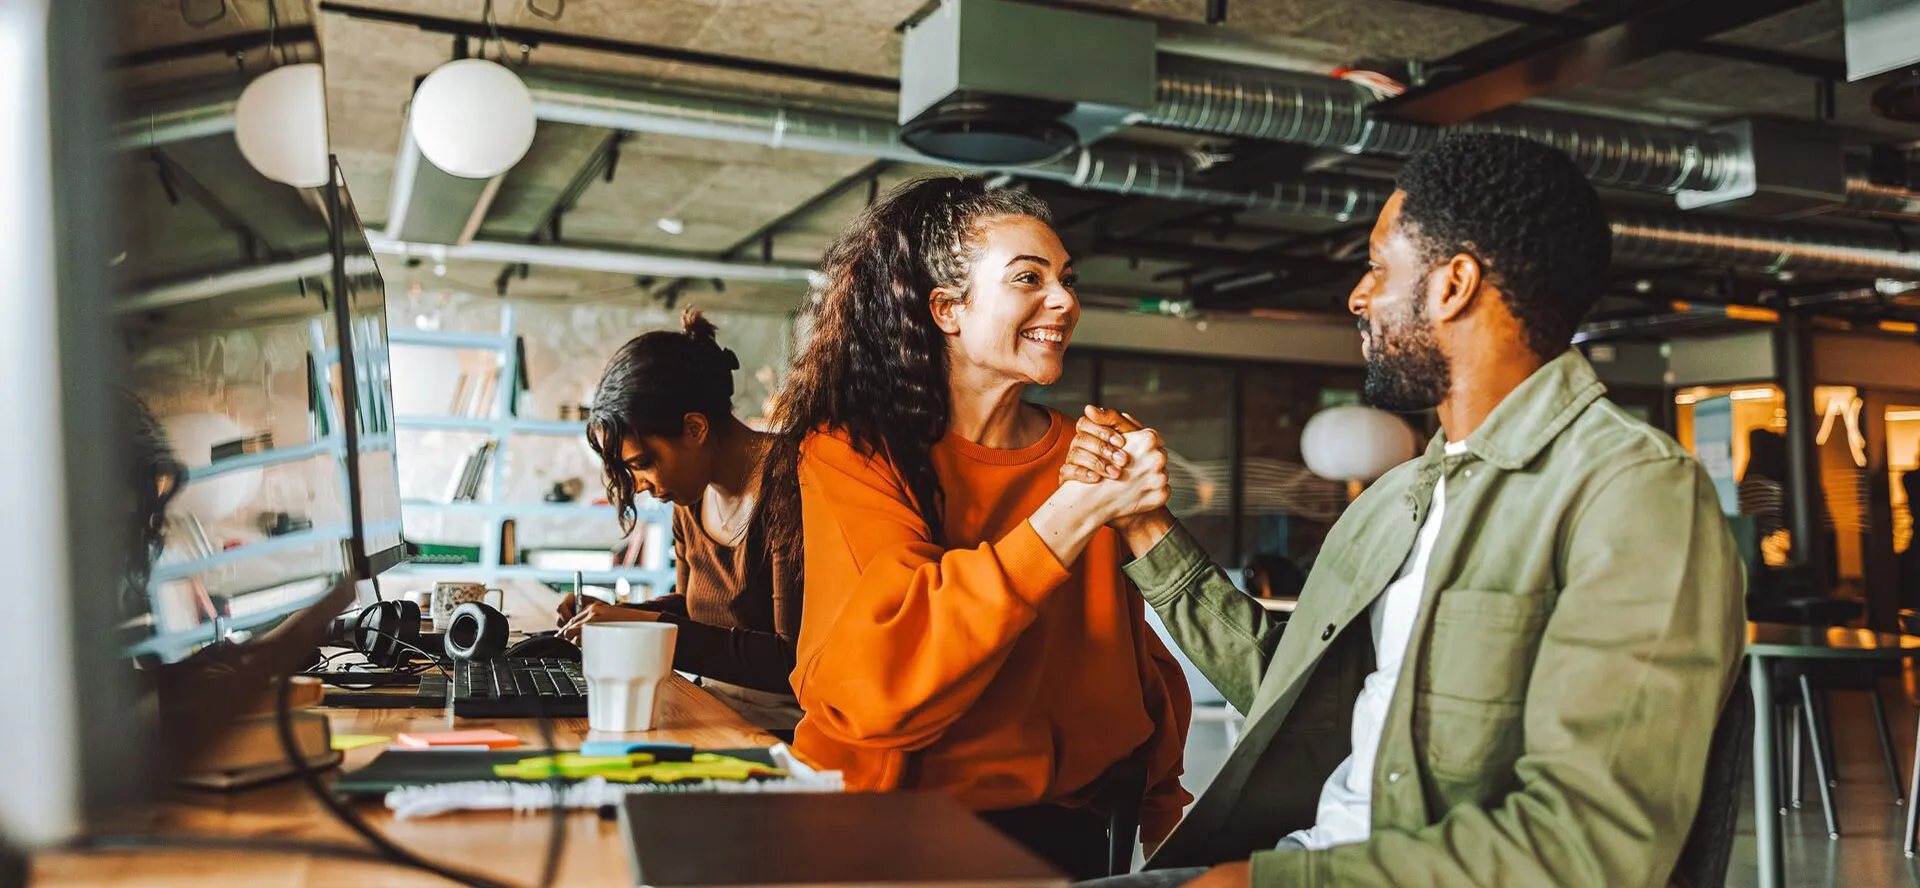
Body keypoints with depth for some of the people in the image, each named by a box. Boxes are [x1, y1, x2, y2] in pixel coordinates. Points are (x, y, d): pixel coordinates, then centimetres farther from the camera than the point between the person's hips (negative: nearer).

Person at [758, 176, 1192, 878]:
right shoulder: (849, 457, -3)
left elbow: (1137, 661, 18)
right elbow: (873, 685, -18)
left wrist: (1167, 819, 5)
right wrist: (1069, 515, -22)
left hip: (1052, 823, 3)